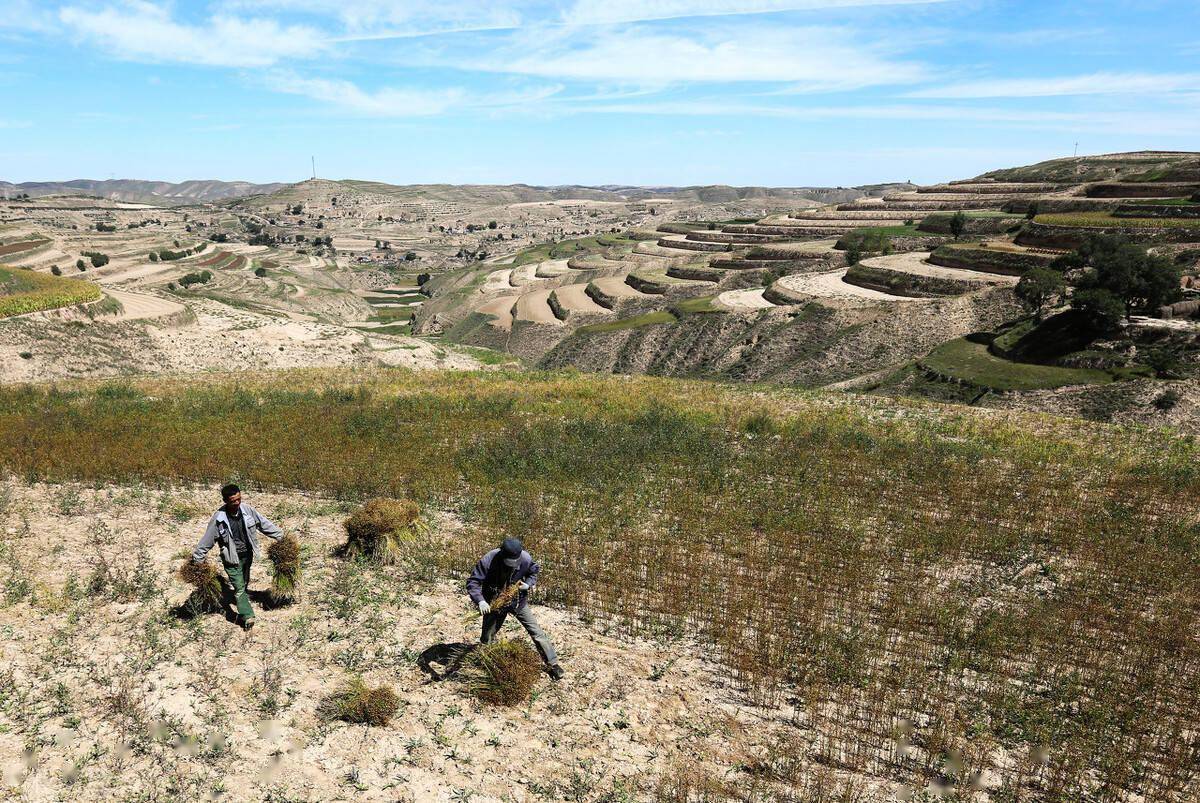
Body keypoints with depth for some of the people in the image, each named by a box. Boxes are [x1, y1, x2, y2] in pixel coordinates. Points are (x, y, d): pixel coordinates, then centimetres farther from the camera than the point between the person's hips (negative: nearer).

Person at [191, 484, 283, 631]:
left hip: (247, 555, 4)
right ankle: (248, 616, 1)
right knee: (239, 588, -4)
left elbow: (264, 523, -2)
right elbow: (206, 541, -14)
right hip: (232, 559, -4)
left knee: (245, 582, 24)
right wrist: (196, 560, -8)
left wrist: (281, 536, 1)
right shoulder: (219, 518, -22)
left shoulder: (247, 509, -13)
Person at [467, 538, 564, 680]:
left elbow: (534, 572, 1)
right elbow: (472, 582, -28)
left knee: (537, 632, 0)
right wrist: (480, 600, -43)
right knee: (487, 639, 11)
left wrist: (528, 584, -20)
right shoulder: (488, 561, -30)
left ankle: (552, 664, 12)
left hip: (518, 601, 1)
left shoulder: (526, 559, -22)